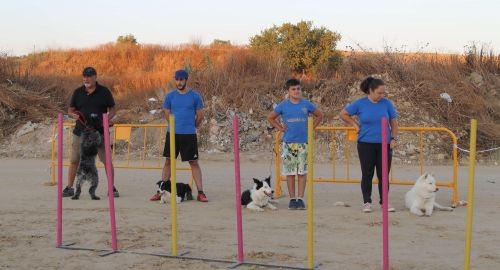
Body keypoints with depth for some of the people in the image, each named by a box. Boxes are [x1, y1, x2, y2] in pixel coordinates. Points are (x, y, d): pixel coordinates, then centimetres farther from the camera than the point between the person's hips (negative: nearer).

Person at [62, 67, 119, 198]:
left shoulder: (104, 91, 2)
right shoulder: (78, 92, 8)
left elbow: (112, 109, 6)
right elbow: (70, 110, 12)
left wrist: (108, 119, -13)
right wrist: (73, 115, -11)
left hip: (100, 132, -2)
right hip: (80, 132, 2)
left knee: (107, 160, -2)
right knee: (74, 160, 3)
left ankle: (112, 188, 9)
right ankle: (69, 188, 14)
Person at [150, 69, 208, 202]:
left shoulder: (195, 96, -2)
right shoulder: (170, 96, 3)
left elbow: (200, 116, 6)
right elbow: (167, 115, 12)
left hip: (189, 135, -2)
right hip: (172, 133, 2)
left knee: (194, 163, 1)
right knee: (168, 161, 8)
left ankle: (200, 192, 3)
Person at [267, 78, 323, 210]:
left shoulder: (307, 104, 3)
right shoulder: (283, 105, 2)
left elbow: (319, 115, 17)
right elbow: (270, 117, 13)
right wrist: (281, 128, 3)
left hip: (303, 142, 0)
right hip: (288, 143, 0)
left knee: (302, 172, 0)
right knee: (290, 172, 2)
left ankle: (300, 198, 5)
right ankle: (292, 199, 10)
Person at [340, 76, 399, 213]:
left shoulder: (387, 103, 0)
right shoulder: (360, 104, -3)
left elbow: (394, 122, 8)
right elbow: (343, 114, 8)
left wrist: (394, 138, 0)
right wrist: (355, 125, 2)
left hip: (384, 144, 1)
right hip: (366, 144, -1)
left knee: (383, 174, 5)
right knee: (367, 174, 4)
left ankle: (384, 202, 15)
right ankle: (367, 202, 13)